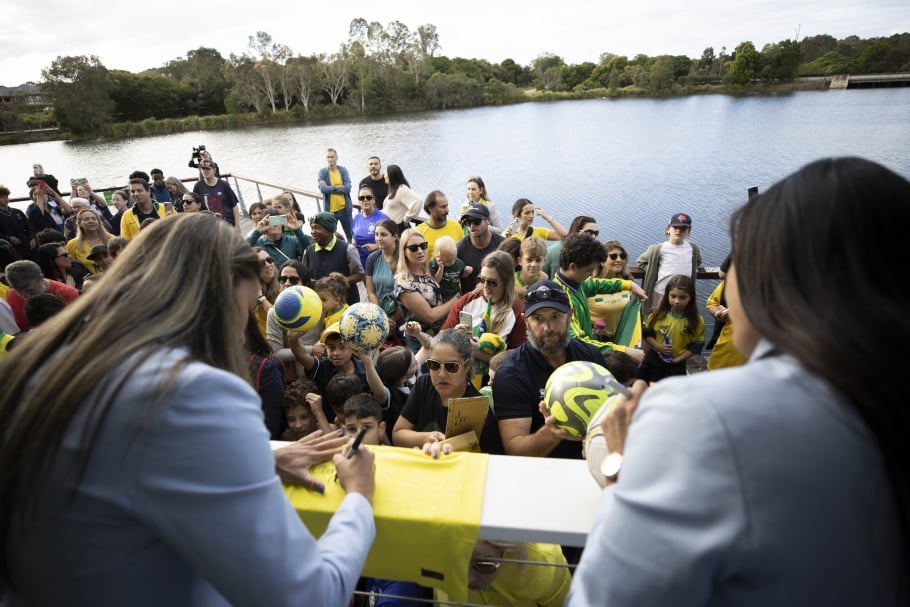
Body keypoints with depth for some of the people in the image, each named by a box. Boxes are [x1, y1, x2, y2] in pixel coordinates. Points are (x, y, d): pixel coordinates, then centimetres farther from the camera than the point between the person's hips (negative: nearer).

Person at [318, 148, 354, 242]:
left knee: (350, 234, 9)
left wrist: (330, 188, -12)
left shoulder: (343, 170, 3)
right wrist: (338, 187, -11)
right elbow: (322, 188, -15)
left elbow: (347, 188, -10)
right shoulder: (322, 171, 0)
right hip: (329, 209, -1)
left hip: (344, 208, 1)